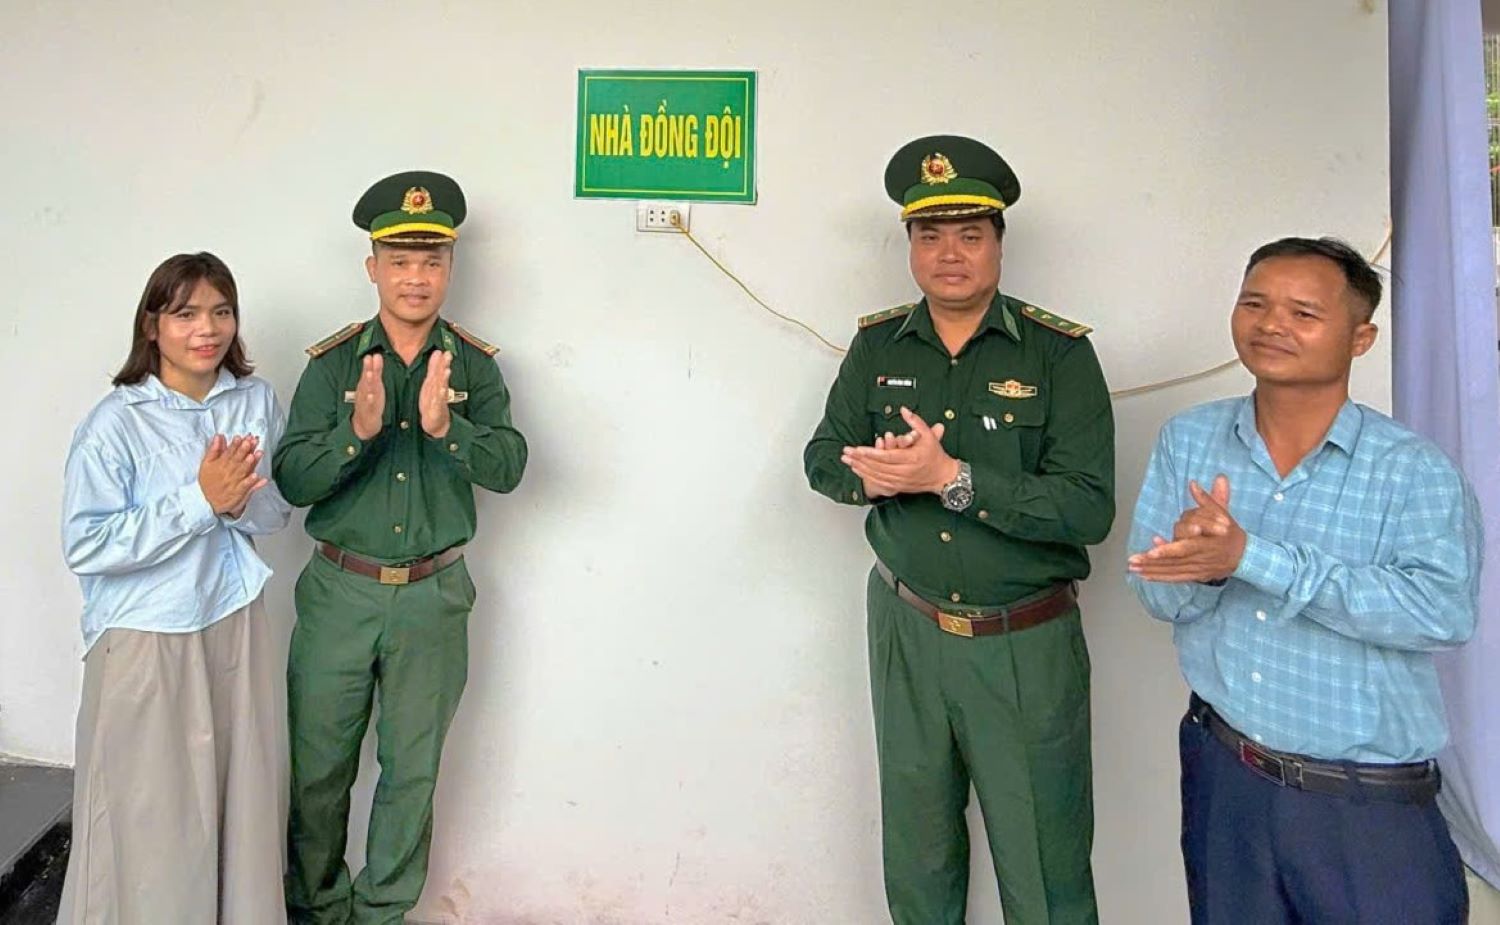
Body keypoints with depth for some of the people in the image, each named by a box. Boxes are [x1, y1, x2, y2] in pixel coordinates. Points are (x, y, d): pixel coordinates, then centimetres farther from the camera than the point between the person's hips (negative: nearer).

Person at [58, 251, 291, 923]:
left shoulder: (257, 402, 1)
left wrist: (241, 501, -15)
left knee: (243, 798, 14)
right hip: (147, 639, -4)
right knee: (151, 817, 8)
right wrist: (200, 500, -21)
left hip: (234, 623, 4)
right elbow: (85, 547, -16)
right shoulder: (115, 423, -12)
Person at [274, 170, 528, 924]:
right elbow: (291, 481, -11)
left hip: (433, 597, 0)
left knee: (412, 769, 13)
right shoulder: (332, 363, -3)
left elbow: (507, 466, -14)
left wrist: (446, 427, -33)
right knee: (317, 765, 13)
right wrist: (356, 430, -29)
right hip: (340, 590, 0)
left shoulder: (474, 364, -2)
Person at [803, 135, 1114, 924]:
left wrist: (950, 478, -27)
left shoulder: (1059, 353, -12)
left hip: (1027, 646, -3)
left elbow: (1088, 507, -19)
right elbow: (825, 459, 5)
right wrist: (876, 476, -17)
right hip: (907, 630, 4)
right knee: (916, 854, 22)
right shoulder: (878, 346, 1)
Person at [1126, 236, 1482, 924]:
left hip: (1370, 806, -3)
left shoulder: (1414, 470, -12)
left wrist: (1250, 556, -32)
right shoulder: (1188, 440, -2)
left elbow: (1444, 611, -27)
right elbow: (1161, 593, -4)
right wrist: (1202, 558, -28)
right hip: (1221, 771, 3)